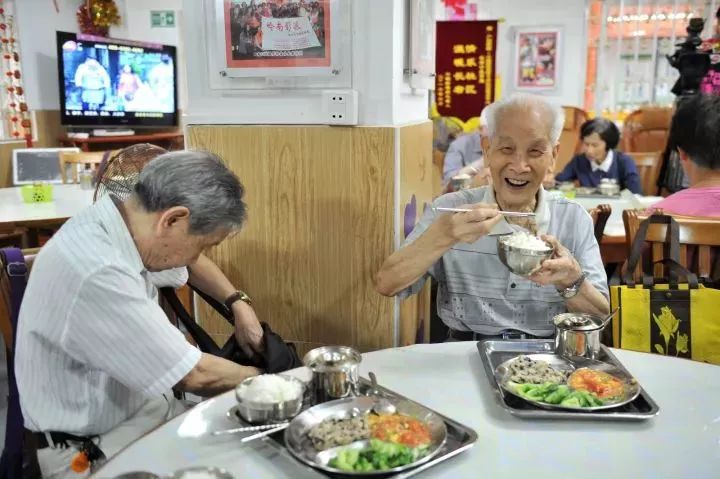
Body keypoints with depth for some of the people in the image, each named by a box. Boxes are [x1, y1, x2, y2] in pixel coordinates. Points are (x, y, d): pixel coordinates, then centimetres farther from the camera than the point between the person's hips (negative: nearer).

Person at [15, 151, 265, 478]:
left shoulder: (121, 226, -6)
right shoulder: (95, 274, -33)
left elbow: (191, 265, 17)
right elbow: (195, 376, -24)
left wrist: (239, 304, 5)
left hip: (138, 399, 8)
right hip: (86, 446, -8)